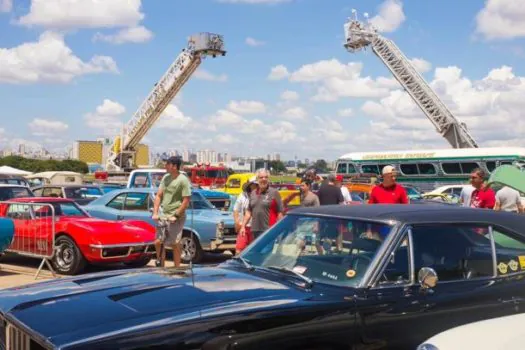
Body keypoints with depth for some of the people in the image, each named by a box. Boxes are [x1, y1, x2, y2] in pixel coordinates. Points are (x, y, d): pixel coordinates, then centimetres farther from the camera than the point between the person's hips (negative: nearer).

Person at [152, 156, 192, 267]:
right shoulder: (166, 178, 7)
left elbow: (186, 201, -14)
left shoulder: (183, 180, -11)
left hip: (176, 217, -6)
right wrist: (155, 213, -2)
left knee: (175, 244, 0)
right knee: (158, 242, 7)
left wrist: (175, 215, -17)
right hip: (163, 215, 6)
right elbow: (158, 196, 7)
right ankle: (160, 265, 23)